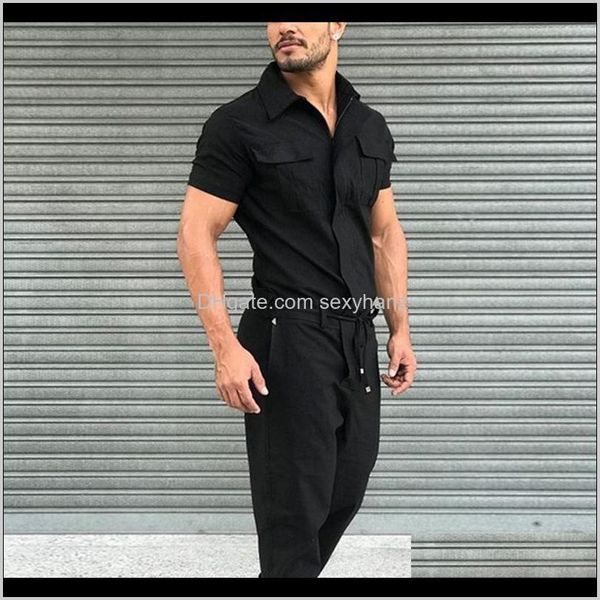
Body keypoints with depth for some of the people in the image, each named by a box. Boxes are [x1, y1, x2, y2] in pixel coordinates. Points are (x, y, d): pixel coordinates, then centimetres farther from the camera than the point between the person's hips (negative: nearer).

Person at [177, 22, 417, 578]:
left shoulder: (371, 127, 9)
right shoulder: (238, 124, -8)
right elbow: (195, 235, -11)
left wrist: (400, 329, 11)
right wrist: (225, 346, -19)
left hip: (359, 340, 6)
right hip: (288, 341, -6)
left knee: (344, 496, 15)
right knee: (294, 511, 0)